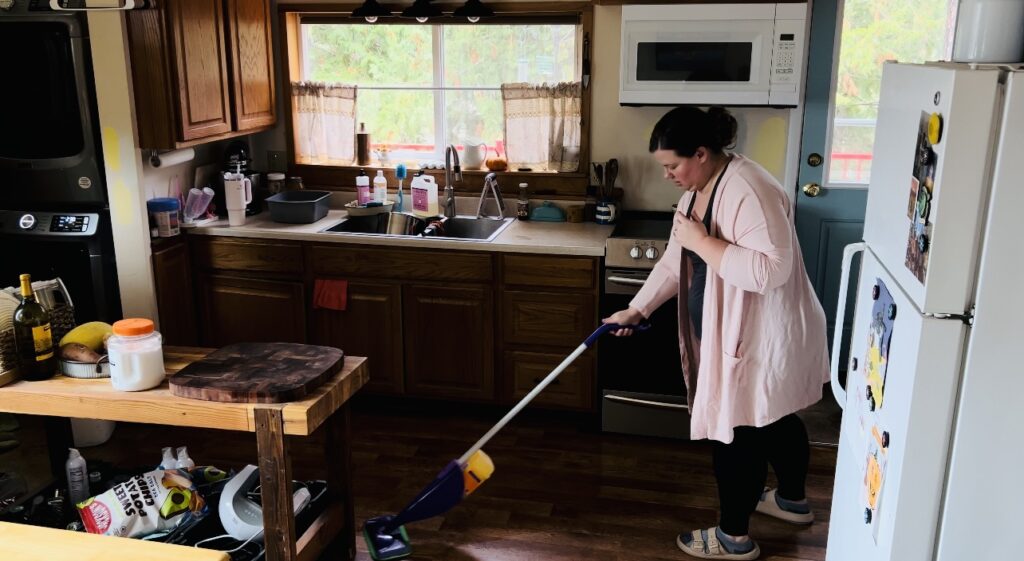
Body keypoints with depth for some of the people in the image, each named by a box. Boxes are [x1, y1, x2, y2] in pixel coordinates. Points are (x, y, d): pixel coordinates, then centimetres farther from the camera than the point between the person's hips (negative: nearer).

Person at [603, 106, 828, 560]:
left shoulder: (748, 189, -26)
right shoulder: (698, 189, 5)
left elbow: (770, 269, -35)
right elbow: (676, 260, 13)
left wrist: (702, 241, -29)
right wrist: (637, 309, 11)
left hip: (761, 337, -10)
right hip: (732, 331, 10)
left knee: (734, 433, 3)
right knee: (772, 420, 25)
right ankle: (792, 500, 47)